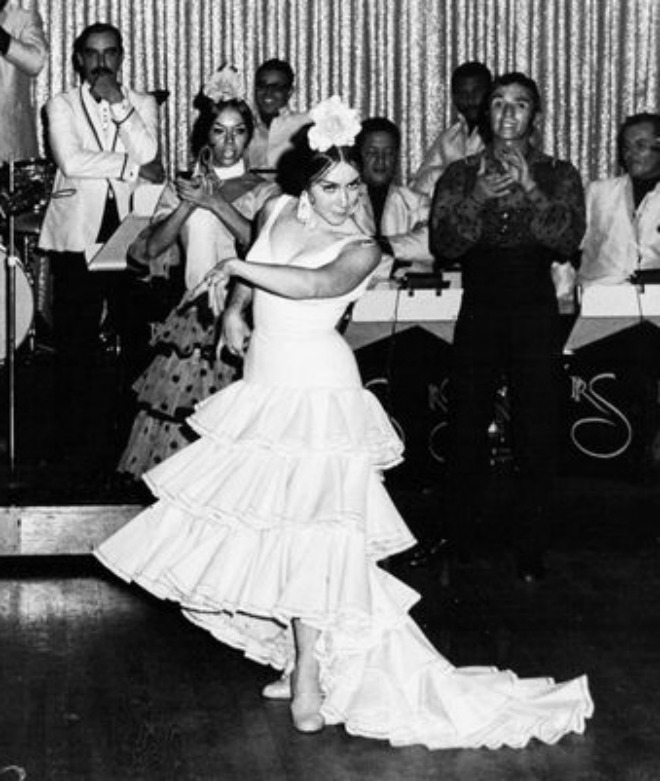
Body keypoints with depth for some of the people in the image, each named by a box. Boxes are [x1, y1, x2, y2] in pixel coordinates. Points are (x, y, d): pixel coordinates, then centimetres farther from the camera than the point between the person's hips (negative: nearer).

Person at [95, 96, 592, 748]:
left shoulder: (361, 249, -8)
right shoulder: (279, 211, 7)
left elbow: (315, 285, -29)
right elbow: (253, 265, 27)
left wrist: (236, 267, -21)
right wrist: (234, 308, 9)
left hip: (316, 393, -6)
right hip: (265, 385, 6)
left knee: (306, 533, -8)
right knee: (270, 528, 8)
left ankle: (311, 683, -2)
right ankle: (301, 663, 21)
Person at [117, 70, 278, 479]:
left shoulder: (264, 191, 9)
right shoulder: (181, 188, 13)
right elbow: (152, 247, 1)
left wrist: (215, 203, -13)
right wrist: (190, 203, -9)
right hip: (195, 318, 2)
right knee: (182, 416, -6)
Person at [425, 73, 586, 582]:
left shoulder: (558, 175, 3)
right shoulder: (460, 175, 5)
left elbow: (567, 242, -11)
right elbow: (443, 246, -6)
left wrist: (529, 188, -21)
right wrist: (479, 197, -20)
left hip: (535, 316, -1)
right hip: (478, 315, 1)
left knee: (536, 438, 0)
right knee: (466, 431, 8)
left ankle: (531, 551, 10)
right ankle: (458, 537, 21)